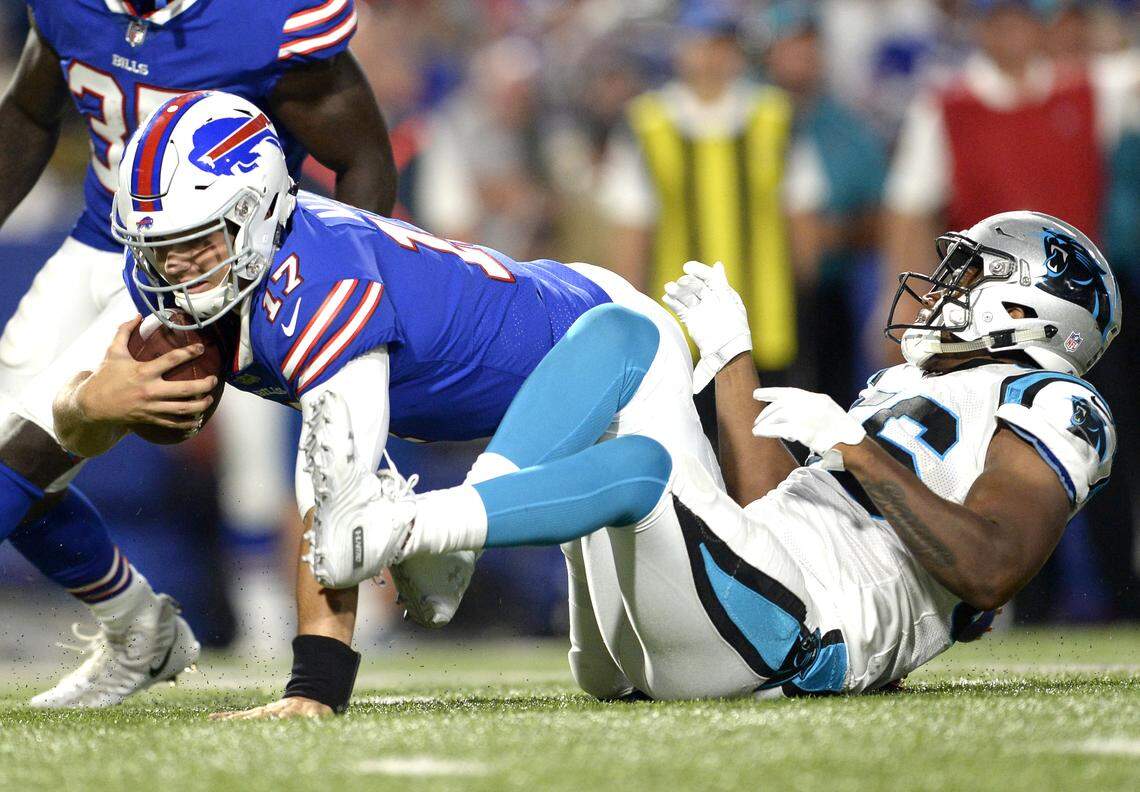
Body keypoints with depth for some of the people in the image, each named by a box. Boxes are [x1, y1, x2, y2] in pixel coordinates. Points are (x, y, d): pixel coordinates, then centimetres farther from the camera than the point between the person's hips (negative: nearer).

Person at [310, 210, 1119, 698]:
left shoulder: (1045, 405, 7)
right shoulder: (904, 394, 35)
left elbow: (990, 572, -11)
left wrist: (859, 451, -12)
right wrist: (732, 356, 30)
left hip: (788, 636, -9)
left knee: (644, 464, -35)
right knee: (618, 331, 0)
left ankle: (378, 531, -46)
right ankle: (441, 553, -19)